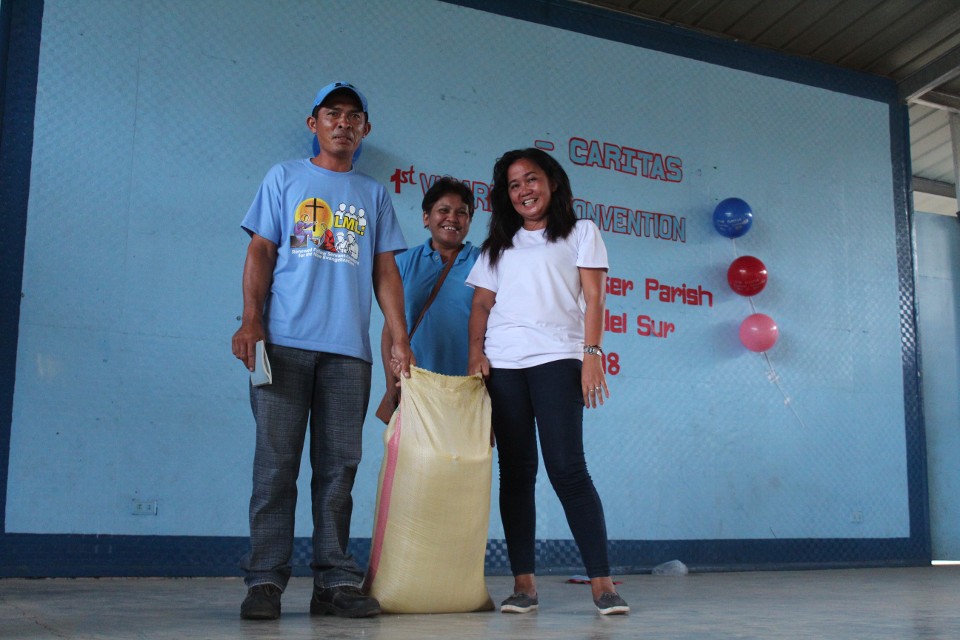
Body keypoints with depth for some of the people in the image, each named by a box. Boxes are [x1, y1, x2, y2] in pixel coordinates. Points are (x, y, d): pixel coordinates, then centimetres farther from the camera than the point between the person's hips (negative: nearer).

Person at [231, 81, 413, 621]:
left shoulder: (374, 194, 20)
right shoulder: (285, 178, 15)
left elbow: (386, 271, 16)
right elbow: (261, 252, 8)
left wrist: (400, 339, 5)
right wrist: (251, 319, -6)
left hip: (348, 351, 2)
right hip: (285, 342, -2)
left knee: (339, 467, 1)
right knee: (277, 463, -5)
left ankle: (336, 582, 5)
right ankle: (265, 581, -1)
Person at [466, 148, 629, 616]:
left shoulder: (580, 233, 14)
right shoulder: (497, 246, 23)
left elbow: (593, 297, 5)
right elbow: (481, 304, 17)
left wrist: (592, 354, -8)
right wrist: (475, 352, -1)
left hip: (557, 357, -3)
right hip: (501, 363, 4)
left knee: (566, 467, -13)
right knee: (516, 471, 0)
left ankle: (602, 582, -11)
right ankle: (523, 582, 2)